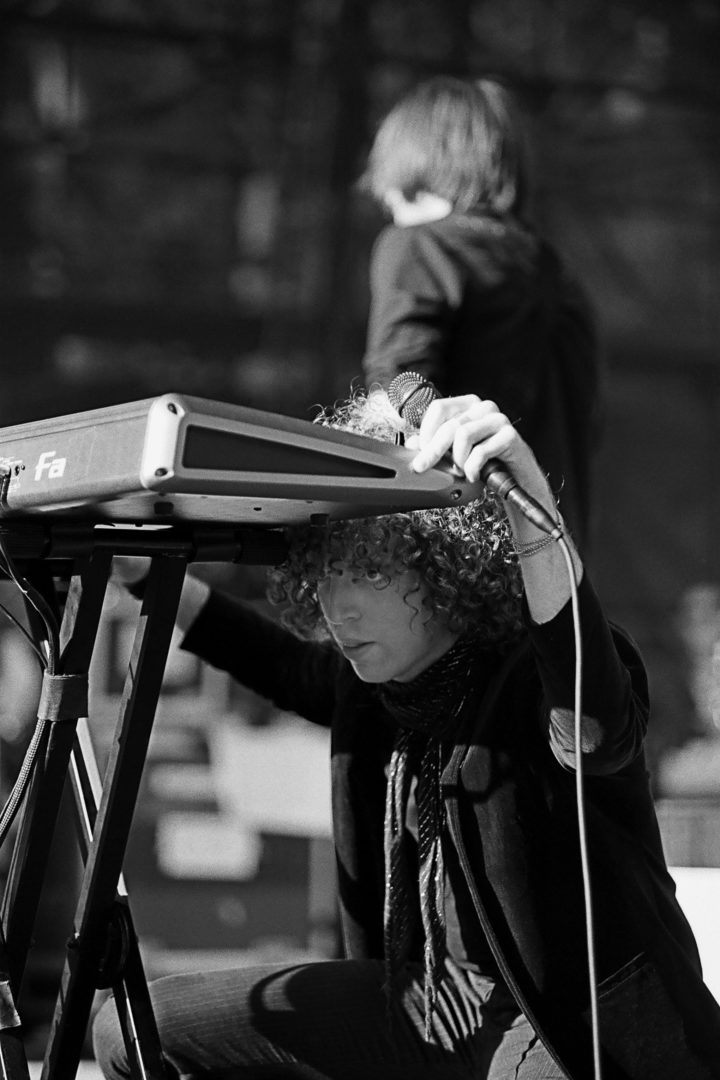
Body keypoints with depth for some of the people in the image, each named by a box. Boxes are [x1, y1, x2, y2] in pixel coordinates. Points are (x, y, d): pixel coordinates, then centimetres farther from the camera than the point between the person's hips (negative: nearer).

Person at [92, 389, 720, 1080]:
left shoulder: (532, 671, -21)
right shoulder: (371, 681, 1)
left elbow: (598, 732, -47)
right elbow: (287, 667, 27)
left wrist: (532, 513, -59)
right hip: (432, 1005, 8)